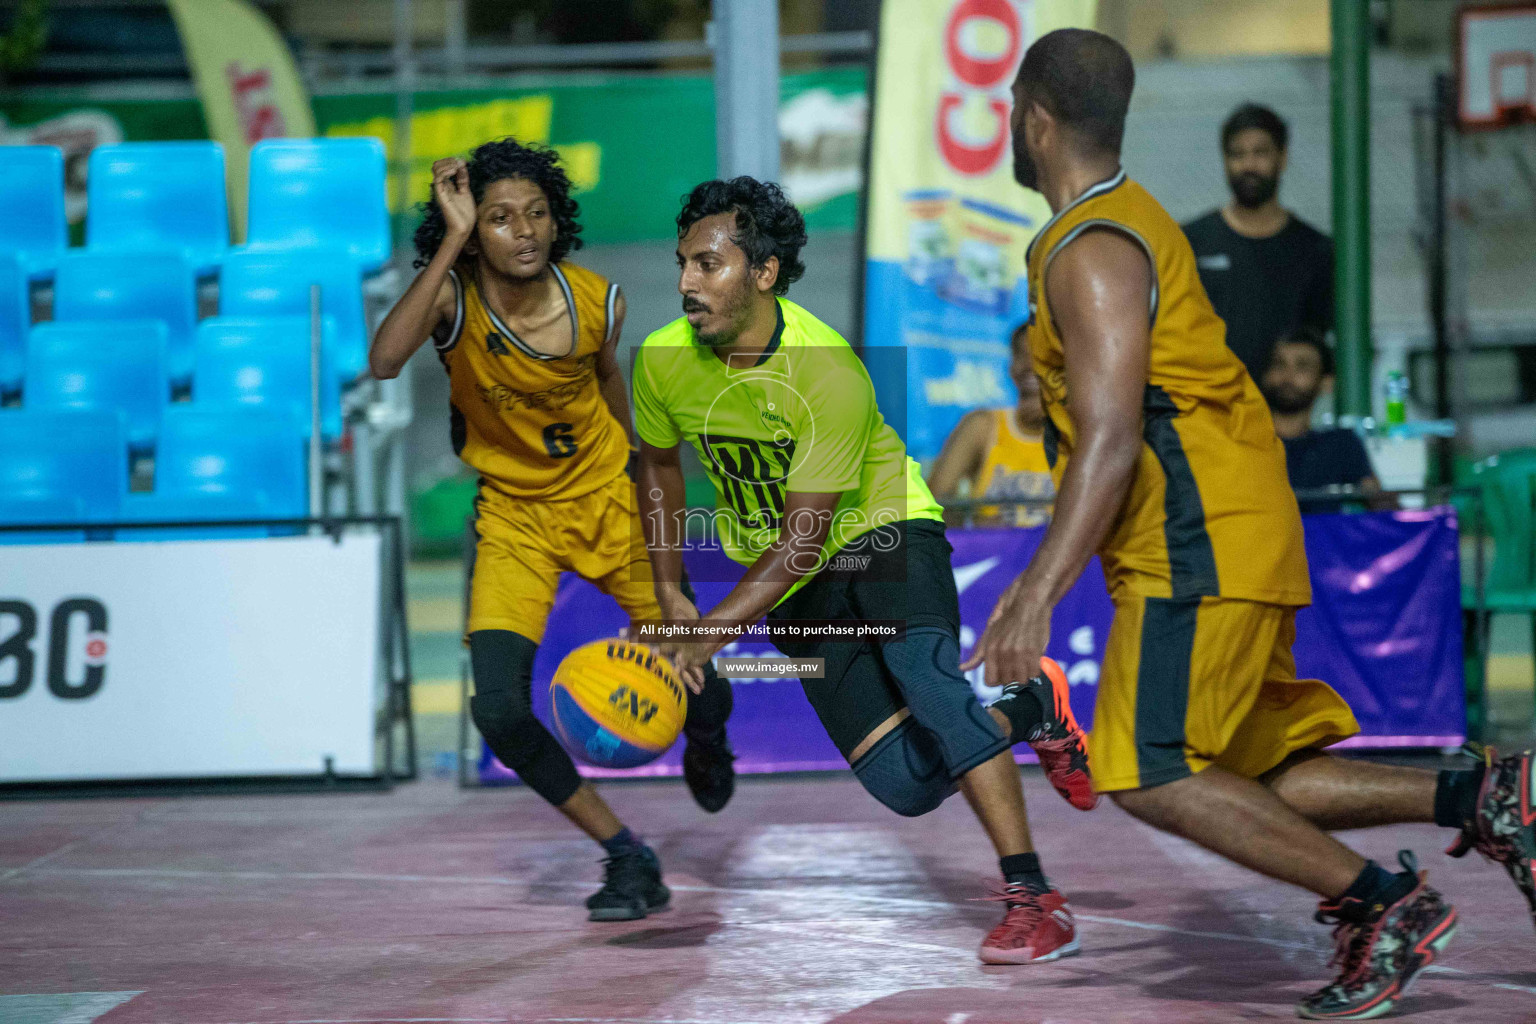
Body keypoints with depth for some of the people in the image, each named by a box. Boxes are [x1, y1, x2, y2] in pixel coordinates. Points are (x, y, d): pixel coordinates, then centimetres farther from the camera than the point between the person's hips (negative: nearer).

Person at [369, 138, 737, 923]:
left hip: (607, 501, 1)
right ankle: (628, 859, 1)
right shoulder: (454, 299, -22)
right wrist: (452, 240, -42)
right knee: (499, 710, -19)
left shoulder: (598, 303, -16)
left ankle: (704, 744, 44)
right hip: (514, 519, -1)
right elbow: (384, 361, -44)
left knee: (701, 694, 1)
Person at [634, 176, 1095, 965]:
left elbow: (804, 536, -26)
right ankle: (1031, 710, 20)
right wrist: (670, 595, 4)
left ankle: (1032, 898, -28)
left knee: (922, 671, -35)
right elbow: (658, 463, 9)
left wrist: (711, 635, -32)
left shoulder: (830, 373, -28)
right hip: (790, 584, 4)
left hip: (883, 532, -4)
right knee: (905, 784, -11)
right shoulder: (664, 361, -13)